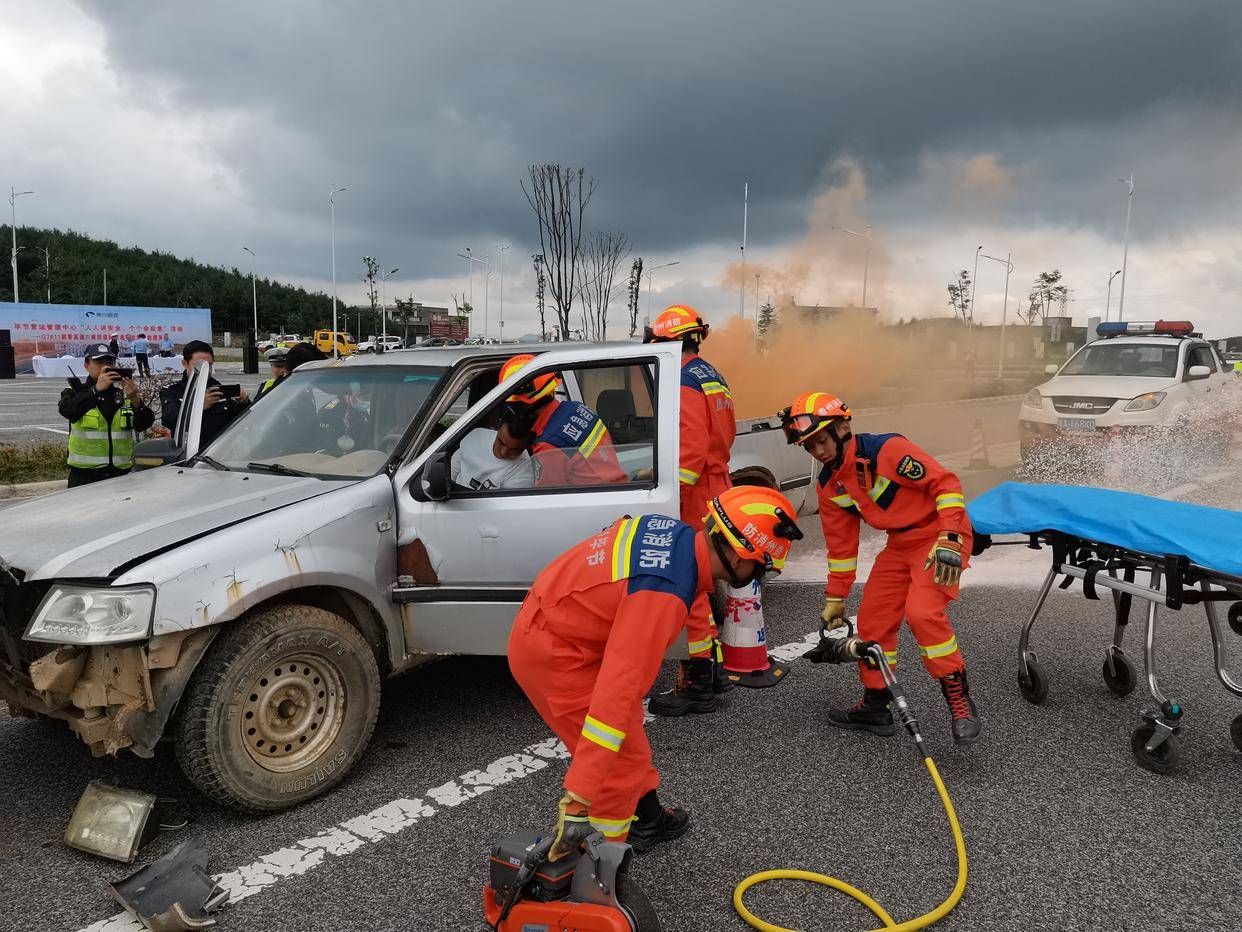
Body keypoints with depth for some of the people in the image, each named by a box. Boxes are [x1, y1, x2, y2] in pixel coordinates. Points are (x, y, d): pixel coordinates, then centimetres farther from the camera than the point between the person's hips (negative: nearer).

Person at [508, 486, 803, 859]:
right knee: (623, 758, -5)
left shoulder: (679, 533, -5)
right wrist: (578, 796, -38)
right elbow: (620, 687, -38)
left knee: (629, 729, 23)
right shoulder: (662, 594, -33)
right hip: (552, 655, -9)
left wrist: (702, 650, 41)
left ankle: (646, 820, 42)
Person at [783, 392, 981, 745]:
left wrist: (948, 540, -28)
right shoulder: (829, 486, 0)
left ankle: (960, 701, -9)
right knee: (872, 620, 5)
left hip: (940, 535, -8)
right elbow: (840, 546, 9)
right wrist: (834, 602, 13)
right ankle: (876, 706, 21)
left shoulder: (887, 450, -24)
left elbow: (945, 482, -21)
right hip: (900, 544, 8)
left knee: (923, 612, -25)